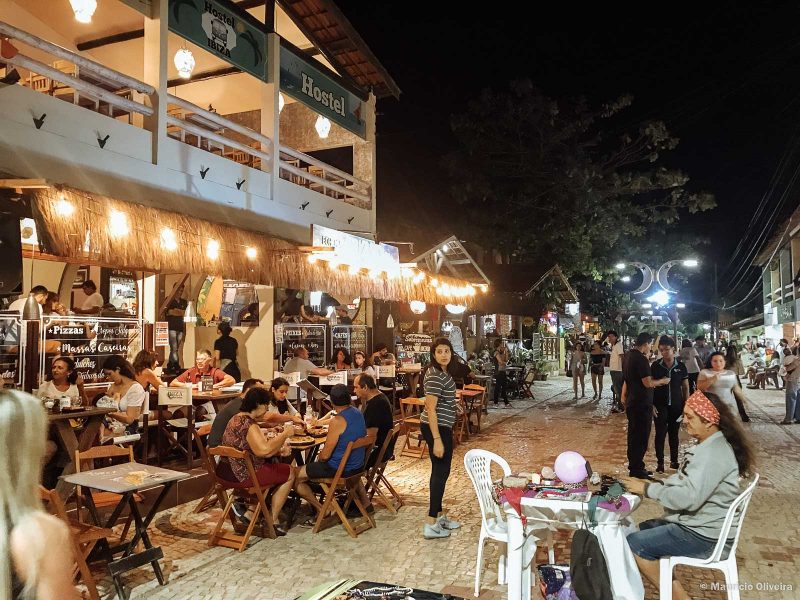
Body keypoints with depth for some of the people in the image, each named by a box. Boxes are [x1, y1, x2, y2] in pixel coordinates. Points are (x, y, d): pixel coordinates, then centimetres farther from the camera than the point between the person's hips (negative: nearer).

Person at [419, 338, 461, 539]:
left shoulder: (443, 372, 9)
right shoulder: (435, 376, -21)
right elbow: (431, 409, -24)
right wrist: (437, 439, -26)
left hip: (442, 426, 10)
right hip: (437, 428, -10)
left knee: (439, 471, 16)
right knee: (441, 472, -4)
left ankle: (439, 515, 28)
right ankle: (431, 525, 3)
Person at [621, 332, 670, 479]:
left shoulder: (629, 356, 10)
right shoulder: (641, 359, -19)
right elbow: (648, 383, -21)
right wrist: (662, 381, -6)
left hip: (632, 403, 10)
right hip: (642, 404, -10)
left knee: (633, 435, 16)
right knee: (641, 437, -1)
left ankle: (633, 466, 25)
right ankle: (637, 469, 5)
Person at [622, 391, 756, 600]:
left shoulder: (713, 453, -25)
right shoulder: (709, 446, 9)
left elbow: (689, 497, -31)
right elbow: (684, 480, 14)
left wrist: (647, 489, -21)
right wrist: (654, 484, -1)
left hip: (704, 535, -11)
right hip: (699, 523, 11)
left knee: (633, 544, -12)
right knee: (642, 530, 16)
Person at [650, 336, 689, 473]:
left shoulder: (681, 366, 0)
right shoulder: (655, 366, -4)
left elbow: (685, 387, 6)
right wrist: (652, 404, -6)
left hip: (676, 406, 1)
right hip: (660, 406, -1)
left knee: (674, 434, 11)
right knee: (660, 434, -1)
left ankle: (674, 460, 23)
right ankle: (660, 463, 7)